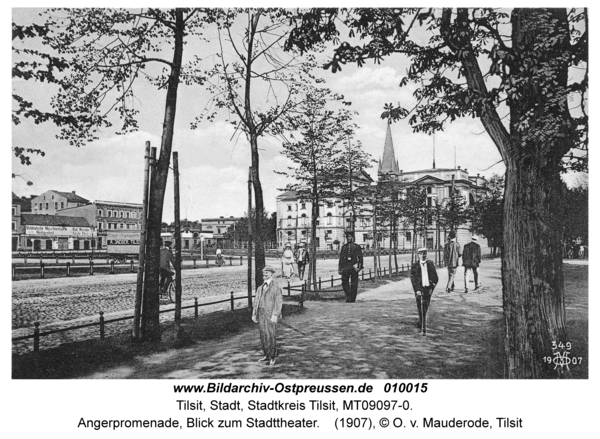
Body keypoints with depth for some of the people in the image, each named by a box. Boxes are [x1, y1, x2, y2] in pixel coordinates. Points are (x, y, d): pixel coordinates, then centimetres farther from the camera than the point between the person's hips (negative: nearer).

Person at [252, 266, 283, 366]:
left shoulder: (275, 285, -6)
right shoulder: (260, 288, 16)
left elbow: (279, 301, -12)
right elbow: (257, 302, 16)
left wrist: (275, 315, -20)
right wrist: (254, 314, 8)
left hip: (270, 314, -6)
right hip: (261, 314, 6)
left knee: (271, 335, -5)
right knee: (263, 335, 9)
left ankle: (272, 357, 4)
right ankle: (267, 355, 20)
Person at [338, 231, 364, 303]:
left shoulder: (357, 246, 6)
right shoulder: (344, 247, 14)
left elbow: (360, 257, 2)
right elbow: (341, 258, 13)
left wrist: (359, 266, -7)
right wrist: (340, 267, 7)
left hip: (354, 267, -2)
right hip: (345, 267, 2)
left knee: (354, 284, 1)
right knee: (344, 282, -3)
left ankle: (352, 299, 8)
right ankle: (348, 297, 5)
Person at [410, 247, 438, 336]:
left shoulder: (430, 264, 7)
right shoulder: (415, 266, 1)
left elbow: (435, 277, 9)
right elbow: (413, 279, -3)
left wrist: (432, 287, -3)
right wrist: (417, 290, -13)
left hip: (428, 289, 2)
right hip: (419, 289, -2)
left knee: (425, 308, 6)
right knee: (421, 309, -6)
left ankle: (420, 324, 27)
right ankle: (424, 328, 0)